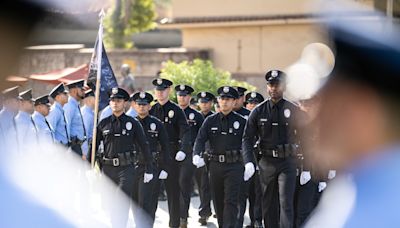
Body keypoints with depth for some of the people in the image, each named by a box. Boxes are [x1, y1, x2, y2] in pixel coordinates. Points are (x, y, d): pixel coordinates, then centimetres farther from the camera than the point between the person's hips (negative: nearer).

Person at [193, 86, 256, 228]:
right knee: (218, 201, 10)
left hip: (234, 166, -3)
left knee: (231, 201, -10)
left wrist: (250, 162, -20)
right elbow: (200, 139, -1)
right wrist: (197, 155, -21)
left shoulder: (241, 121, 2)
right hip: (215, 166, 3)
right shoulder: (210, 121, 8)